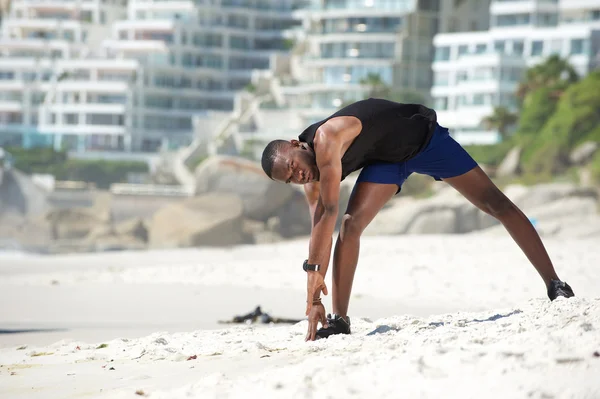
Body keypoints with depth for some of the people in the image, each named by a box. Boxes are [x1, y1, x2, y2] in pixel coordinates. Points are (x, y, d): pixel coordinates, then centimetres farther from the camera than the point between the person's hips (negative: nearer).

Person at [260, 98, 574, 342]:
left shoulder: (326, 138, -37)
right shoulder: (313, 178, -12)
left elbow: (329, 211, -42)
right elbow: (320, 229, -11)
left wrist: (313, 269, -42)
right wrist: (315, 299, -15)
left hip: (423, 137, -7)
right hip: (386, 159, 7)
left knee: (495, 203, -4)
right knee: (350, 225, -11)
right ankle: (339, 319, -9)